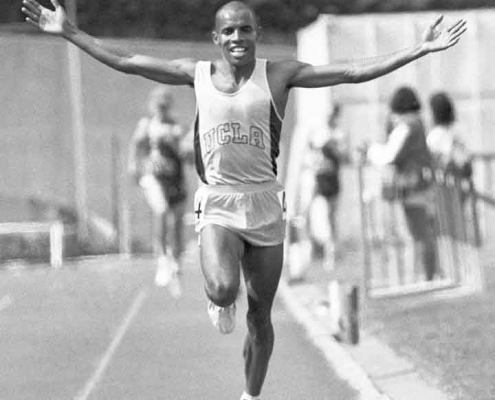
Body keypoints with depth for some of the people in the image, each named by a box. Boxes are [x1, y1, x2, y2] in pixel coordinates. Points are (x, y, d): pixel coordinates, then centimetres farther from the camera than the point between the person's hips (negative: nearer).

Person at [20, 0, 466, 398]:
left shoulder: (278, 74, 0)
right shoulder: (197, 73, 4)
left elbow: (354, 72, -4)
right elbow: (124, 61, 9)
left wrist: (421, 49, -11)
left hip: (264, 204, 1)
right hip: (218, 204, -1)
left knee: (260, 316, 6)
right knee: (223, 289, -28)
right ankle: (221, 302, 11)